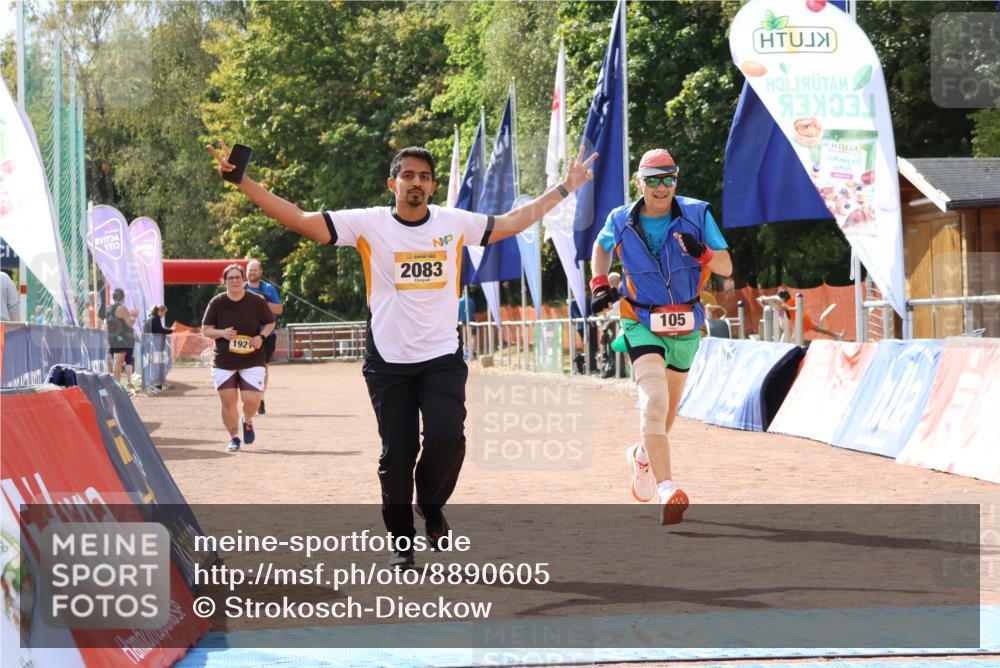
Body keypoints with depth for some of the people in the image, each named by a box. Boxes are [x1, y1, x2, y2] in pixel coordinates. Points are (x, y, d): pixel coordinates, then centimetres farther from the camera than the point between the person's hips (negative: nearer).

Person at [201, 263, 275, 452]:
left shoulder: (256, 301, -3)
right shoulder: (216, 303, -2)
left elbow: (270, 323, 9)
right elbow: (205, 330, 2)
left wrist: (261, 336, -11)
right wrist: (222, 333, -17)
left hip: (252, 360, -1)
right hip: (223, 362, 1)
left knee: (251, 400, -10)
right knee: (228, 402, 0)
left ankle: (247, 421, 25)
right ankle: (234, 438, 19)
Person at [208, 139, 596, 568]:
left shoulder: (455, 223, 3)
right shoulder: (368, 224, -5)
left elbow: (513, 223, 16)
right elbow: (301, 220, -9)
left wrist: (564, 189, 17)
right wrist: (241, 181, -18)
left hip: (443, 358, 1)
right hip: (389, 361, -1)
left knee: (447, 438, -15)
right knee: (397, 452, 2)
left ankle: (431, 505, 16)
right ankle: (401, 542, 20)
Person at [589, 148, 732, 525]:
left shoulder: (697, 215, -8)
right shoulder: (621, 221, -5)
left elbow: (726, 268, -10)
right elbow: (601, 247, 18)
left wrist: (702, 253, -30)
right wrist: (599, 284, 2)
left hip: (686, 326, 3)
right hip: (642, 323, -3)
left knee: (668, 409, 19)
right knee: (654, 401, -24)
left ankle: (643, 455, 51)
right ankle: (666, 491, -34)